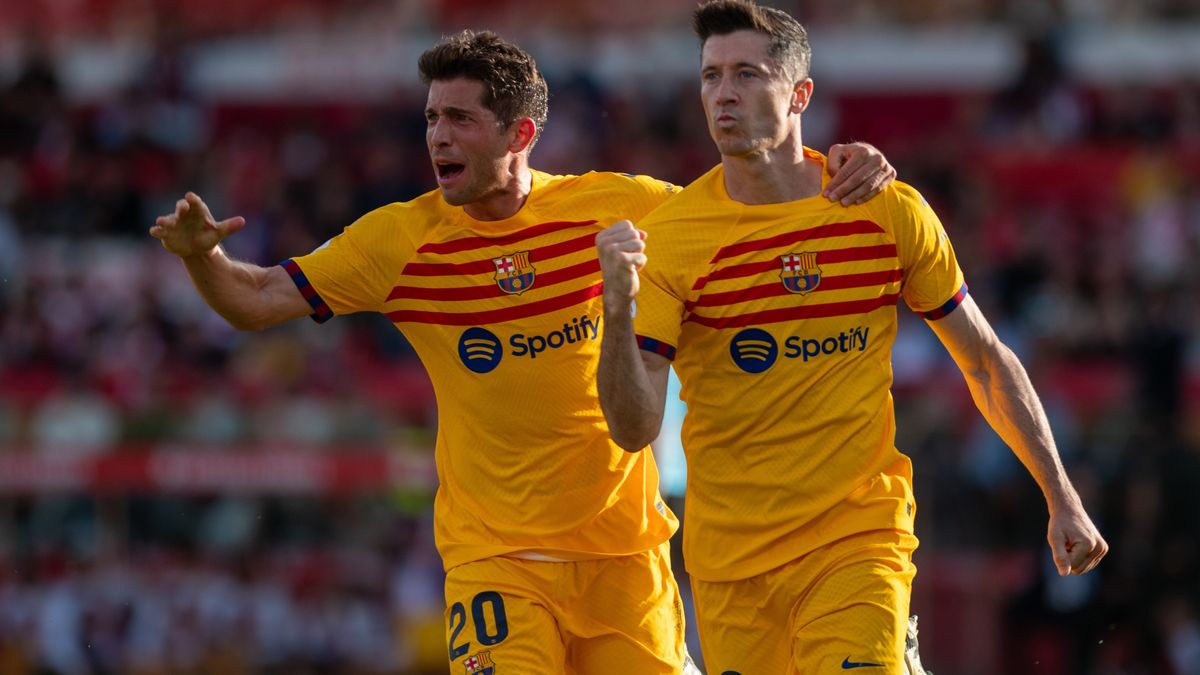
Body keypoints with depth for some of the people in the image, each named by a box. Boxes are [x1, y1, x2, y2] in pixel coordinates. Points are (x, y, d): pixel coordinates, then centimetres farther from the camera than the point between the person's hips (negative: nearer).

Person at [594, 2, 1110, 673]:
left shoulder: (890, 213, -1)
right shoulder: (666, 237, -6)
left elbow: (987, 364, 10)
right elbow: (635, 428, -11)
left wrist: (1063, 499, 10)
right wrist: (620, 308, -27)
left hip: (860, 541, -1)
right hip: (730, 561, 1)